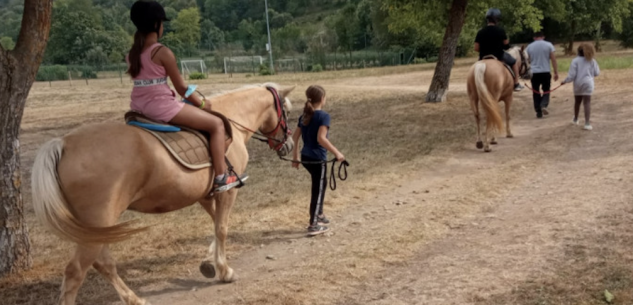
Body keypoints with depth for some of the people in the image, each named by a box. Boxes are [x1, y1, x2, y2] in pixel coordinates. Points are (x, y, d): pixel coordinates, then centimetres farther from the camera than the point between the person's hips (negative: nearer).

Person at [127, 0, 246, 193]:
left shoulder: (132, 54, 9)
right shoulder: (163, 52, -13)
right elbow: (181, 88, -9)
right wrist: (201, 104, 8)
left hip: (139, 108, 9)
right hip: (161, 106, -8)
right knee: (216, 124, 2)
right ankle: (221, 178, 1)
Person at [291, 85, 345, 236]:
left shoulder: (304, 116, 8)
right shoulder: (323, 116, -14)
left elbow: (294, 137, 9)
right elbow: (321, 138, -24)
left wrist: (295, 157, 16)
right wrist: (337, 153, -19)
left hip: (306, 158, 8)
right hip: (318, 159, -8)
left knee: (321, 184, 25)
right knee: (317, 190, 3)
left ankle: (319, 215, 36)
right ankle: (314, 225, 6)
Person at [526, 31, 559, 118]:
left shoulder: (529, 47, 5)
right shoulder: (548, 45, 1)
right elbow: (553, 59, -2)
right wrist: (556, 73, 1)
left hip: (534, 73, 1)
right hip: (546, 72, -1)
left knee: (536, 92, 8)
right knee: (546, 90, 12)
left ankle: (538, 111, 7)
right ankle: (544, 105, -11)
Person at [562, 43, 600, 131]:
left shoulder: (575, 61, -6)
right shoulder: (592, 61, 1)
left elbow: (572, 75, -10)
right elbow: (597, 73, 5)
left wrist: (565, 81, 5)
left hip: (578, 84, 1)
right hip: (588, 83, -1)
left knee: (577, 102, 20)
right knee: (587, 103, -5)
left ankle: (575, 119, 38)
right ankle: (587, 123, -16)